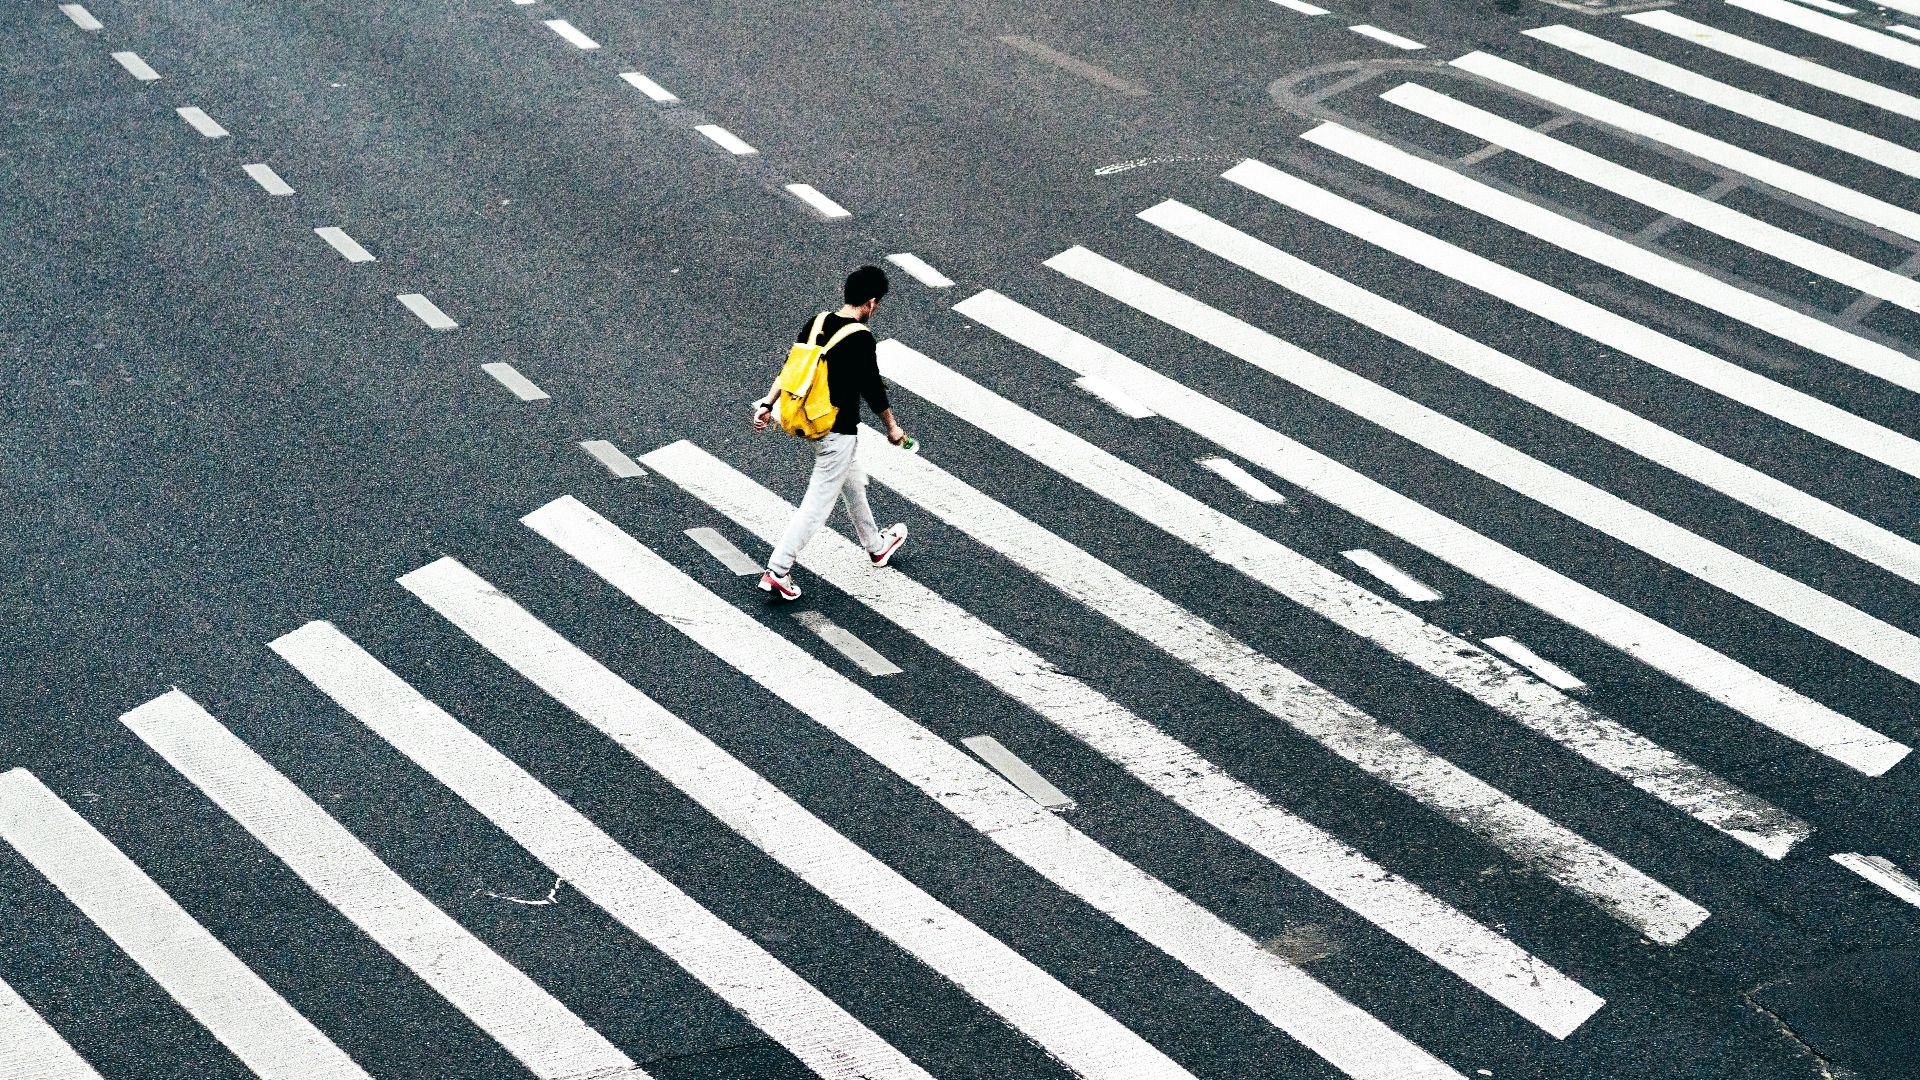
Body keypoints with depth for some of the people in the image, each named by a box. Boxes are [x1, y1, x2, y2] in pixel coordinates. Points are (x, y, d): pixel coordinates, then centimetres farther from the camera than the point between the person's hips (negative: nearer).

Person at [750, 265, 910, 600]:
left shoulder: (816, 324, 1)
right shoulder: (861, 339, -20)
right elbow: (873, 390, -12)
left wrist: (768, 405, 8)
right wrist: (892, 428, 2)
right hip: (839, 432, -9)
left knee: (853, 482, 27)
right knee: (818, 502, -2)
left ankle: (876, 546, 45)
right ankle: (776, 572, -4)